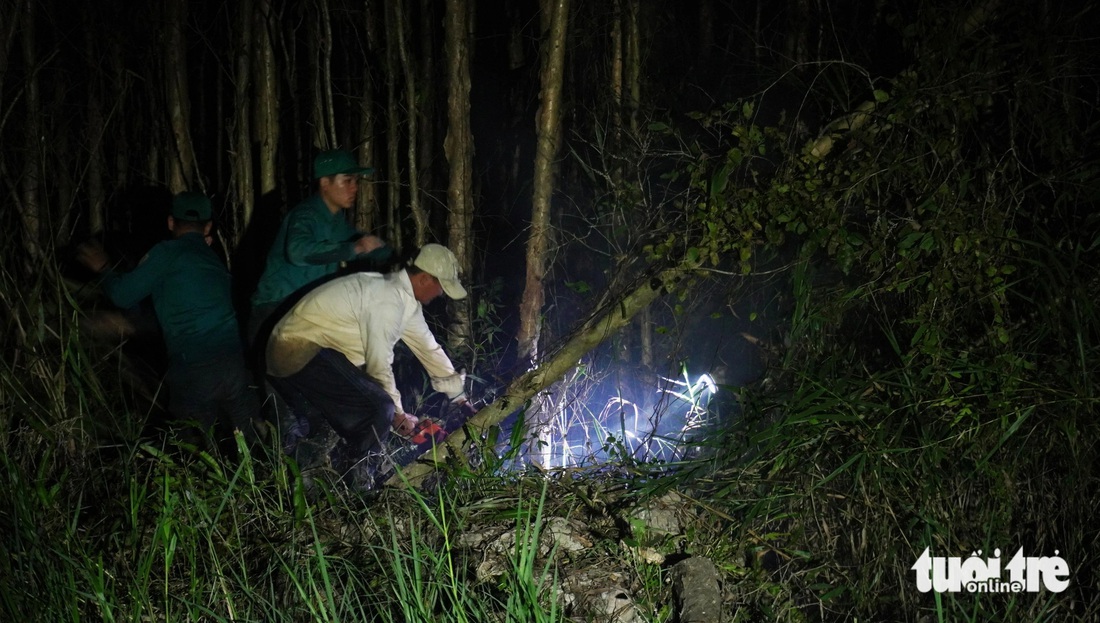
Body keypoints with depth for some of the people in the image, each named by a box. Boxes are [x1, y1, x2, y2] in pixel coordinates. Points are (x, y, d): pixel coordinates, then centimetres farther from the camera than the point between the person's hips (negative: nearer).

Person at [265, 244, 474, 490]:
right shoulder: (388, 300, -20)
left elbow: (428, 347, 20)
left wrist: (459, 395, 28)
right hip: (300, 352, -11)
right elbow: (379, 365, -17)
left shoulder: (405, 295, 11)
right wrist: (398, 413, -3)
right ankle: (357, 487, -2)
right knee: (380, 409, -19)